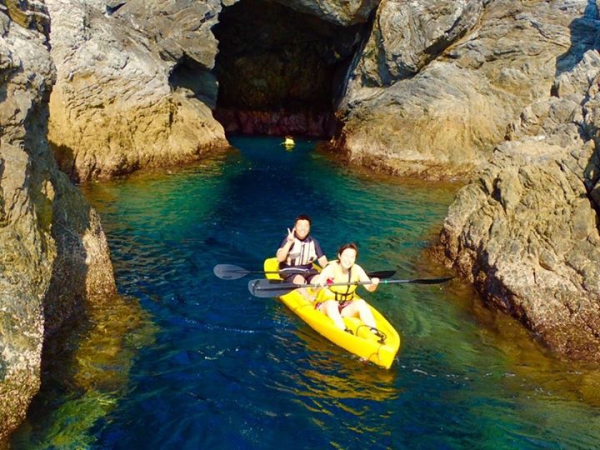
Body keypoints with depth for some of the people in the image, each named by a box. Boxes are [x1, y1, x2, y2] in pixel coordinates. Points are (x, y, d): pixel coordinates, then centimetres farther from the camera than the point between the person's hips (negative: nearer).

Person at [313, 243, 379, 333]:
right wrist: (319, 283, -52)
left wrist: (374, 284, -32)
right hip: (326, 306, -3)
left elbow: (370, 288, -8)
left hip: (347, 308, 3)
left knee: (361, 303, -24)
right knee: (331, 303, -35)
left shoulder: (356, 269, -3)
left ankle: (374, 332, -33)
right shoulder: (332, 268, -15)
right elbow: (313, 287, -28)